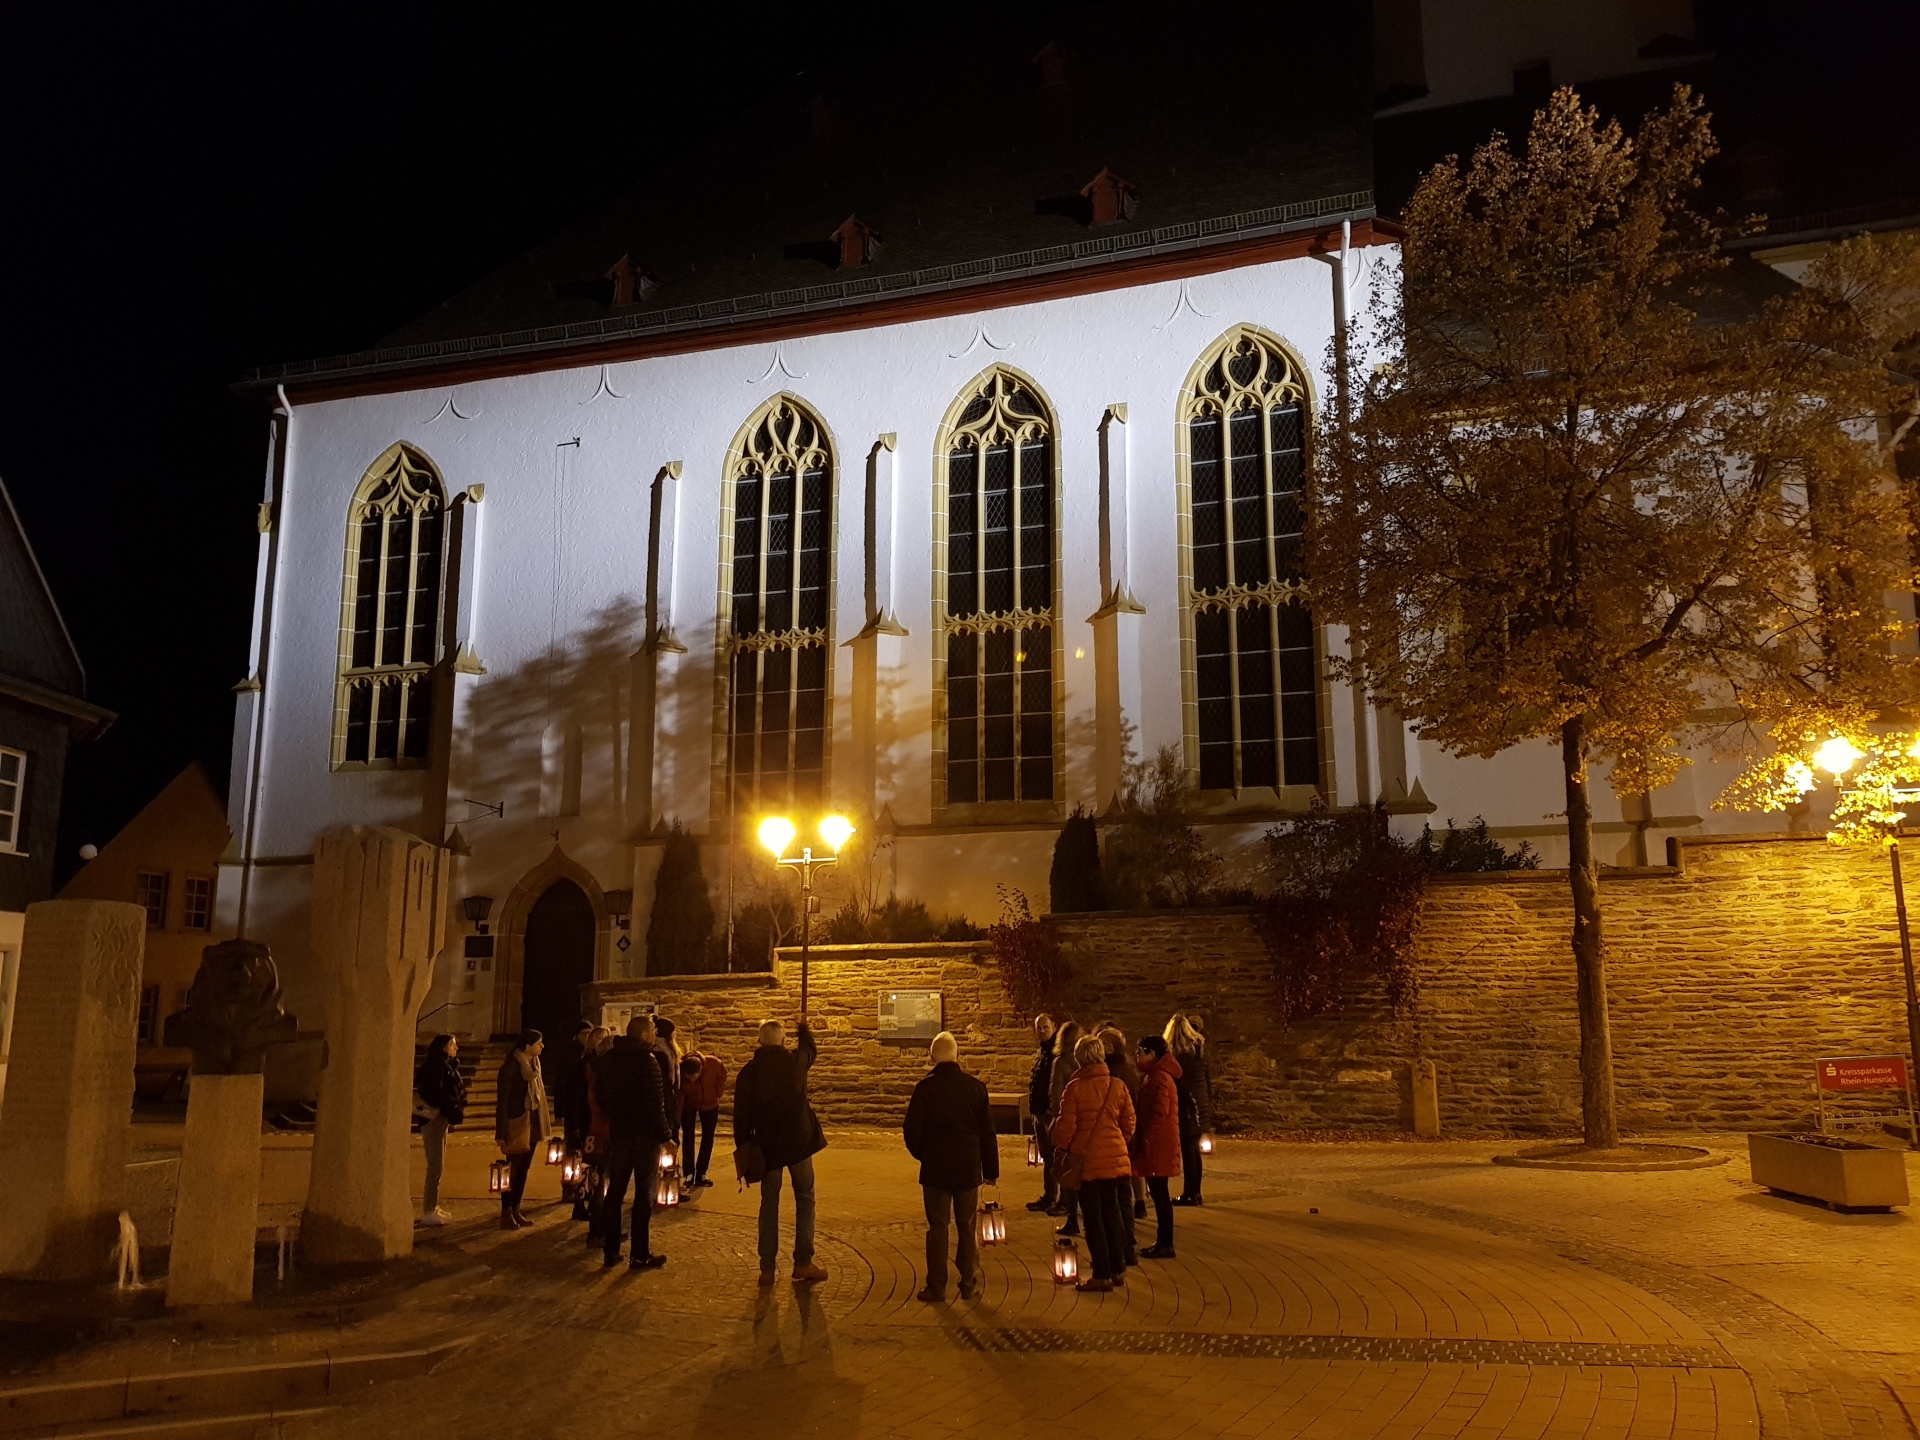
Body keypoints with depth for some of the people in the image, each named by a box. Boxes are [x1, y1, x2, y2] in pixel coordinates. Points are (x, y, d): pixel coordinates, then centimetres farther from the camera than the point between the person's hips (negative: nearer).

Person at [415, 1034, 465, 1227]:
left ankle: (431, 1207, 21)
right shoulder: (436, 1066, -16)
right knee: (436, 1165, -7)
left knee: (437, 1164, 14)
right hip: (435, 1119, -10)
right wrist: (456, 1110, -18)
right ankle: (428, 1212, -4)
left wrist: (457, 1110, -2)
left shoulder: (445, 1066, 15)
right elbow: (436, 1095, -23)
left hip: (441, 1119, 10)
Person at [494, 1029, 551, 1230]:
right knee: (512, 1170, -1)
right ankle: (506, 1215, 7)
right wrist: (501, 1133, -16)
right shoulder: (511, 1066, -15)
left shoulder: (534, 1063, 7)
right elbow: (502, 1101, -15)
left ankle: (515, 1211, 21)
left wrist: (543, 1123, 10)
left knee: (523, 1168, 12)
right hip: (517, 1124, -7)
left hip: (532, 1123, 7)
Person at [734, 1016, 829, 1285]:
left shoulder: (748, 1071, -6)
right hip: (798, 1141, -1)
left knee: (769, 1204, 10)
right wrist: (803, 1027, 41)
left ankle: (767, 1268, 10)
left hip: (767, 1144, 1)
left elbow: (741, 1115, -4)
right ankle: (803, 1262, 8)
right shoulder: (795, 1061, -4)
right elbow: (810, 1048, 22)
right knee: (804, 1198, 12)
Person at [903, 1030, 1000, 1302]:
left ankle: (936, 1287, 8)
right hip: (968, 1168, 2)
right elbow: (988, 1131, 2)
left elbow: (912, 1130, -7)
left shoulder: (925, 1088, -9)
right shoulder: (975, 1086, -2)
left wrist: (922, 1155, 12)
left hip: (935, 1168, -2)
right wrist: (991, 1169, 10)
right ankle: (969, 1284, 15)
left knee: (937, 1227, 6)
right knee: (967, 1228, 12)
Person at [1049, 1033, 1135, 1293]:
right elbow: (1128, 1122, 5)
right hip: (1115, 1158, 4)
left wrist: (1063, 1149, 8)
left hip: (1086, 1158, -4)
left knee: (1093, 1215, 5)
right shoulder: (1118, 1085, -2)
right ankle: (1118, 1270, 22)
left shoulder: (1074, 1088, -13)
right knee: (1111, 1212, 17)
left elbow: (1066, 1125, -10)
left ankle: (1102, 1275, 9)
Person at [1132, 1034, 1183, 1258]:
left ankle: (1165, 1245, 1)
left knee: (1160, 1193, -4)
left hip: (1158, 1145, -10)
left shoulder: (1159, 1077, -16)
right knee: (1158, 1193, 13)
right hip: (1156, 1144, 10)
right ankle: (1162, 1242, 20)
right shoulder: (1155, 1075, 16)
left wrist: (1142, 1136, -17)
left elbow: (1159, 1112, -23)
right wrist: (1141, 1137, 14)